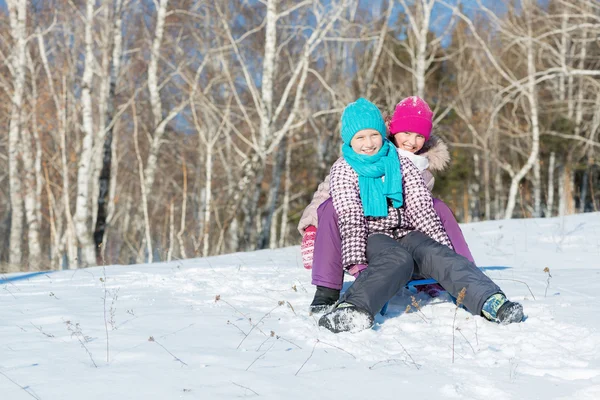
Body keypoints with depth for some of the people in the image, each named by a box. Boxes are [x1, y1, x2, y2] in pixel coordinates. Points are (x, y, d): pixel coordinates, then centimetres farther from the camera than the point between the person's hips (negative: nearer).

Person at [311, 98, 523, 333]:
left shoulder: (401, 164, 11)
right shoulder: (343, 171, 1)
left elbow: (422, 208, 4)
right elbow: (350, 219, -11)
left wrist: (443, 246, -7)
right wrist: (356, 261, -25)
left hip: (406, 234, 4)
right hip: (372, 238, -4)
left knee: (439, 255, -28)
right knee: (398, 259, -37)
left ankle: (491, 301, -49)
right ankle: (353, 310, -62)